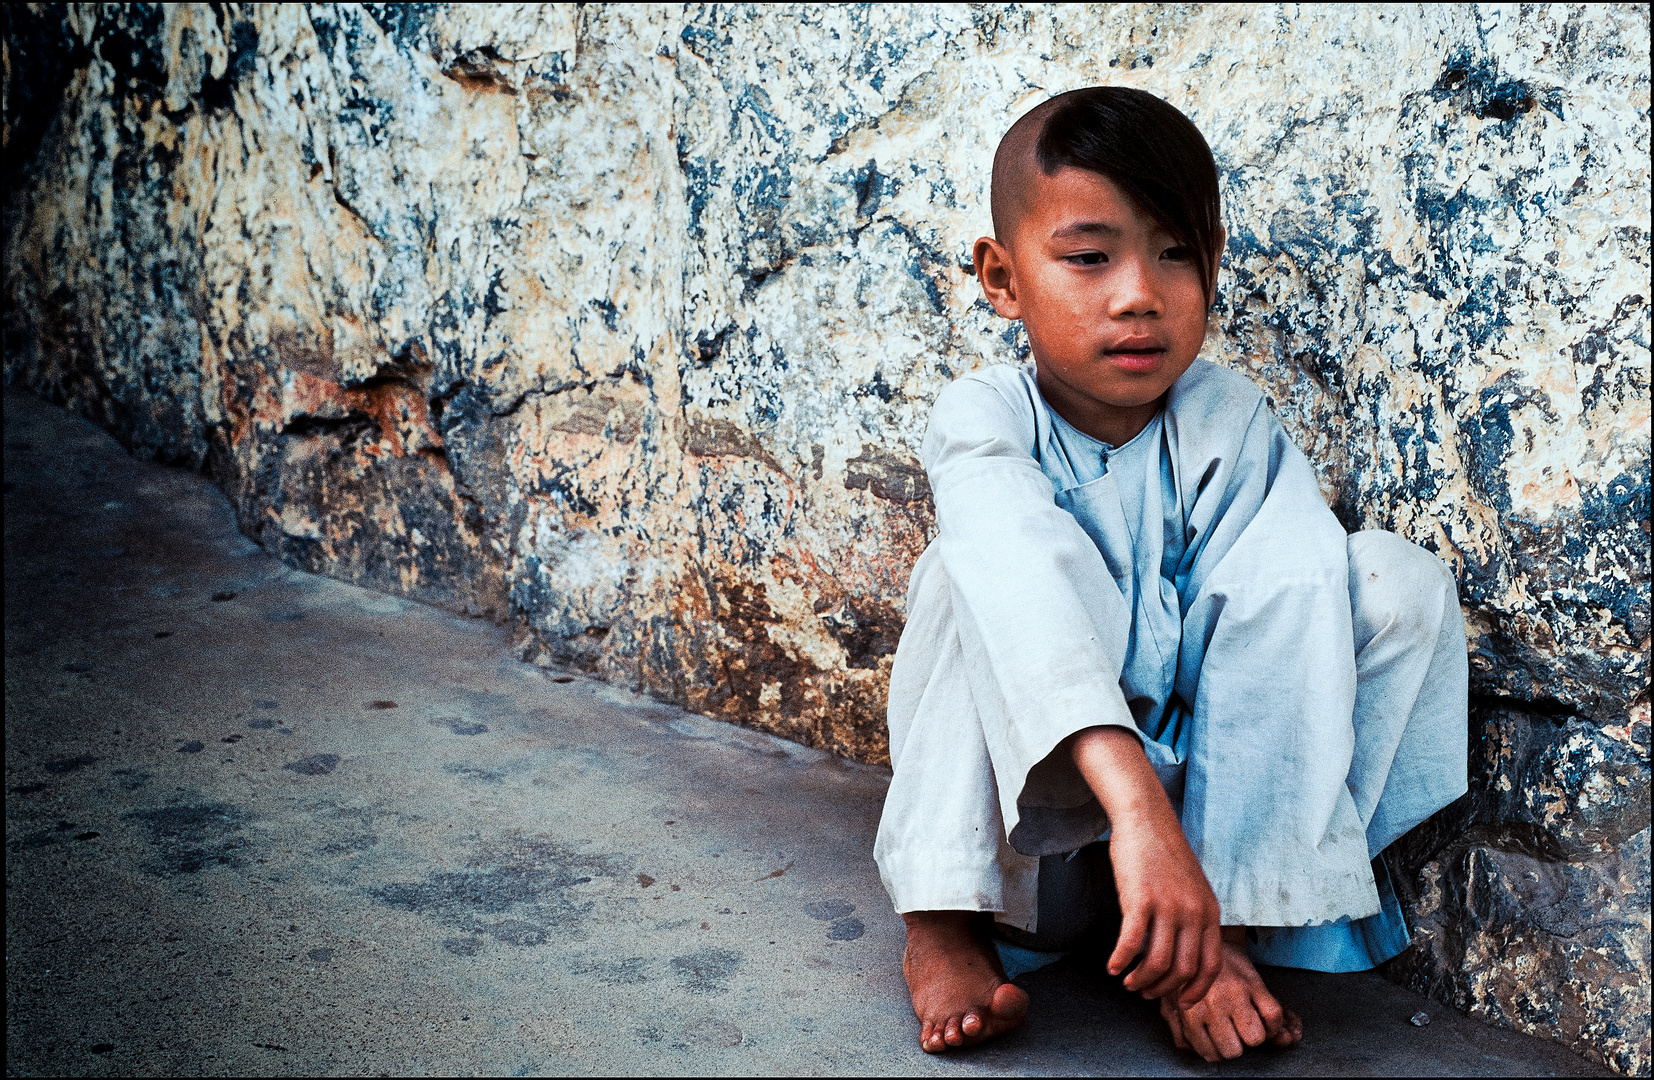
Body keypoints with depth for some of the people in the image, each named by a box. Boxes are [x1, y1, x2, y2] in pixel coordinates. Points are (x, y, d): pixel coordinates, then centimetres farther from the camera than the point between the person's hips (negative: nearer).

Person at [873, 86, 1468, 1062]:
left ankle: (1245, 914, -18)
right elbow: (1019, 572, -37)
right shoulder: (986, 418, -15)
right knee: (985, 565, -28)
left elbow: (1287, 625, -21)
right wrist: (1137, 805, -55)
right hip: (1029, 807, -2)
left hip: (1208, 779, 2)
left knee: (1397, 577, -18)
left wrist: (1209, 916, -33)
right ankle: (944, 924, -21)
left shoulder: (1232, 422, -8)